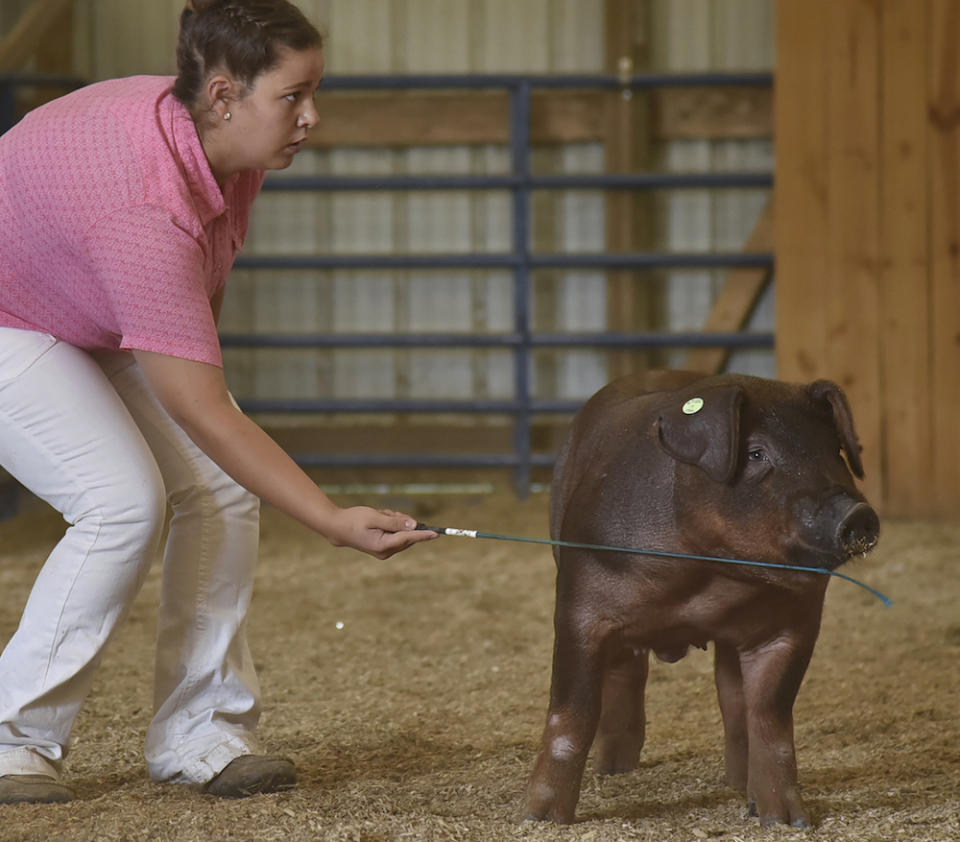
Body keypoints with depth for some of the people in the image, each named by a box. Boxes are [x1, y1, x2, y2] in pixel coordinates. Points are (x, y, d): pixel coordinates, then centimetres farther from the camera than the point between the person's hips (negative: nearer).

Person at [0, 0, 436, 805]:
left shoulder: (230, 147, -16)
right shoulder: (147, 201, -42)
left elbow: (203, 284, 7)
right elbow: (201, 412, -40)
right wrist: (334, 522, -40)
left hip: (102, 326, 8)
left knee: (225, 489, -8)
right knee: (125, 501, -23)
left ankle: (199, 733, 0)